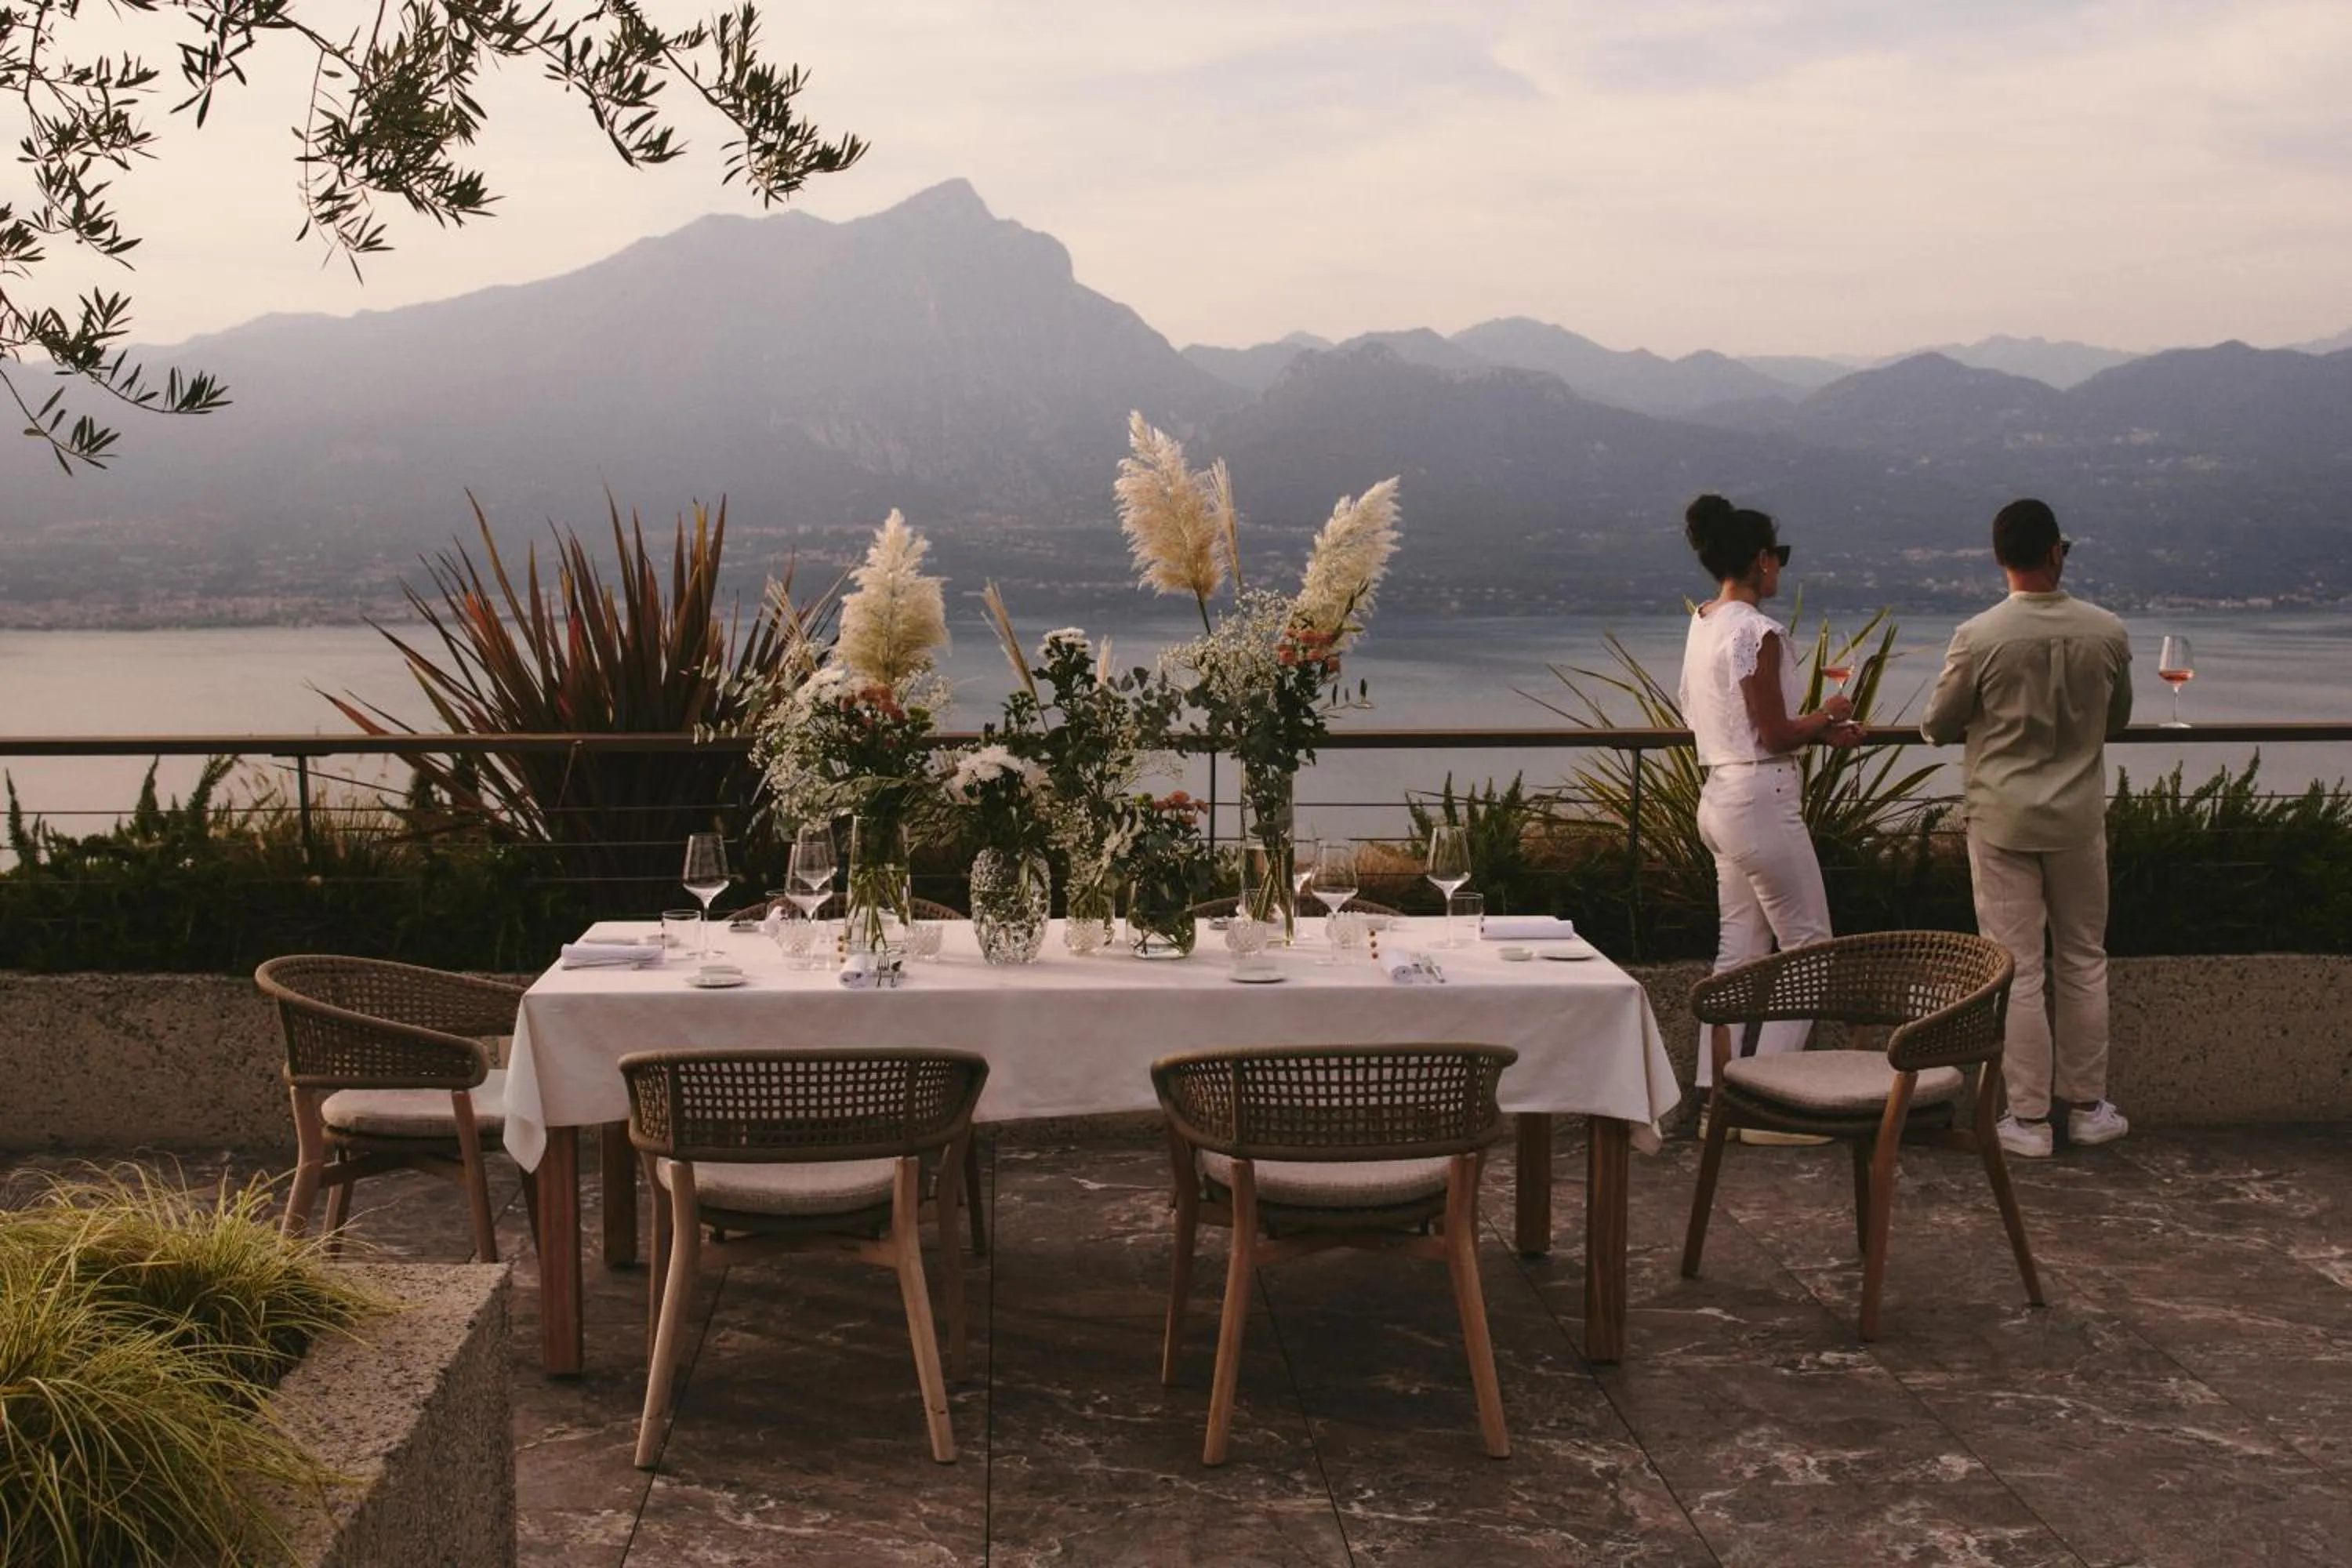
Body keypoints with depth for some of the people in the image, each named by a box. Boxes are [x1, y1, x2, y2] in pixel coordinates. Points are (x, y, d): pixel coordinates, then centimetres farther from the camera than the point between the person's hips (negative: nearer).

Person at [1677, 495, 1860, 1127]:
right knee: (1809, 946, 0)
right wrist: (1828, 717, 1)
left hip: (1720, 798, 9)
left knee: (1740, 951, 13)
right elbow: (1775, 735, -17)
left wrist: (1818, 727, 12)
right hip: (1761, 802, -9)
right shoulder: (1756, 632, -17)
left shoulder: (1702, 626, 11)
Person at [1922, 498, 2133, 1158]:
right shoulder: (2107, 633, -7)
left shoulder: (1979, 637, -15)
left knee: (2018, 971, 3)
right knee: (2084, 963, 15)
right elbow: (2117, 719, 9)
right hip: (2079, 818, 2)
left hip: (2002, 820, -2)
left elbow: (1936, 727, -3)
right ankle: (2088, 1107, 23)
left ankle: (2029, 1119, 7)